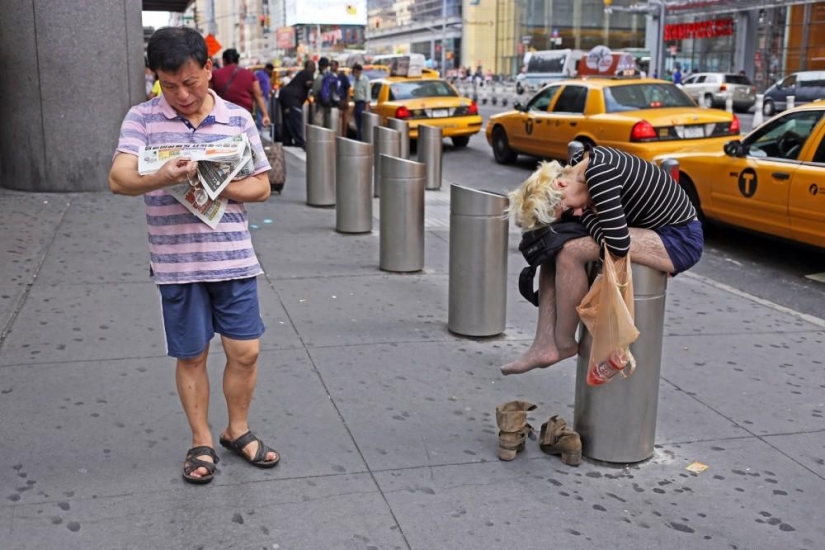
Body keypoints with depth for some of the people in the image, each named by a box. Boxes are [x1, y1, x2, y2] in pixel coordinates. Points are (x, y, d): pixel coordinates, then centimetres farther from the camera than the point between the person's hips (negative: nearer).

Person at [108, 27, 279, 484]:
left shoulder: (238, 118, 1)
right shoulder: (141, 119, -3)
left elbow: (261, 187, 3)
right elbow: (119, 179, -16)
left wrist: (217, 187, -16)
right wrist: (163, 178, -37)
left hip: (234, 259, 1)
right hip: (177, 265, -1)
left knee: (246, 351, 6)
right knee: (191, 356, 10)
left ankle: (238, 430, 30)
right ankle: (201, 442, 28)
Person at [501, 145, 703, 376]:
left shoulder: (599, 174, -26)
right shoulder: (581, 163, 1)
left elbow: (618, 244, -28)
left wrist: (585, 217, -14)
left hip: (681, 240, -10)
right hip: (658, 232, 10)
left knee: (571, 251, -23)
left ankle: (564, 344, -4)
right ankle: (545, 345, -2)